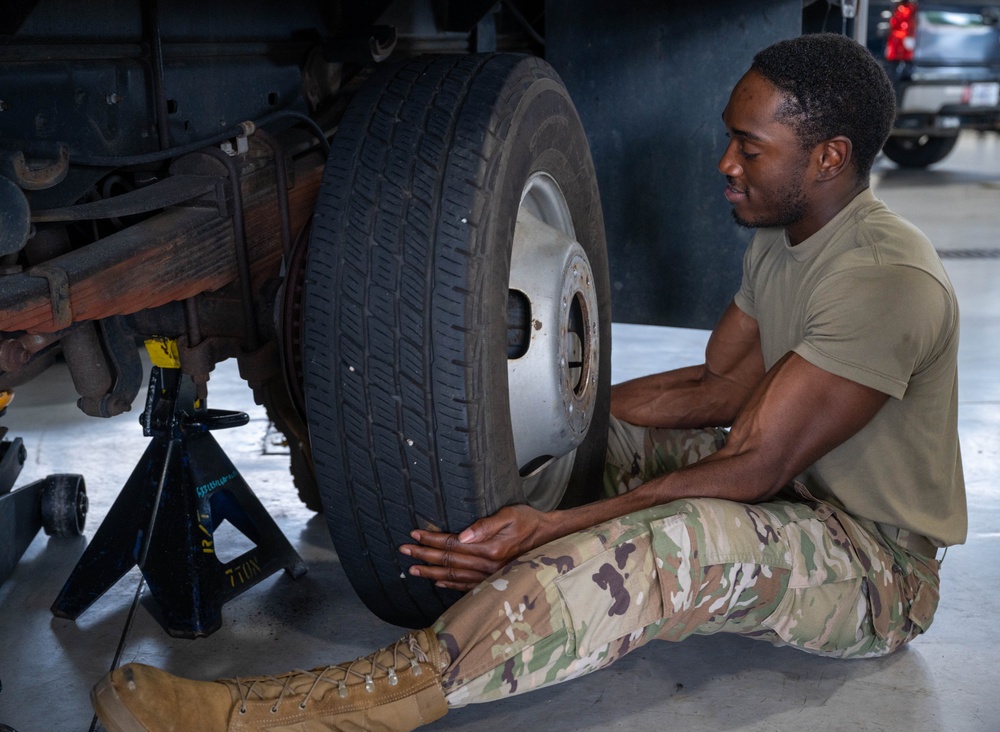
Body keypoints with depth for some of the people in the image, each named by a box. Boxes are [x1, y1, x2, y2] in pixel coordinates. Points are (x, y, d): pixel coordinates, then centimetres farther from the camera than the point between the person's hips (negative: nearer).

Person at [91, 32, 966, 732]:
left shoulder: (884, 278, -25)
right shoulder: (780, 237, 6)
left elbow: (757, 466, -29)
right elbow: (720, 385, 9)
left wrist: (553, 529, -35)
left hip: (879, 567, -9)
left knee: (683, 537, -38)